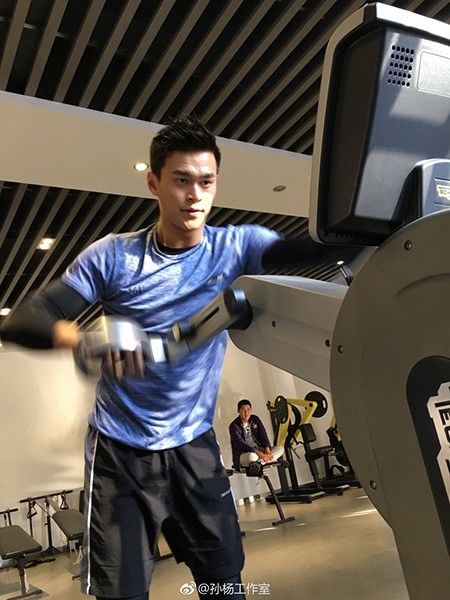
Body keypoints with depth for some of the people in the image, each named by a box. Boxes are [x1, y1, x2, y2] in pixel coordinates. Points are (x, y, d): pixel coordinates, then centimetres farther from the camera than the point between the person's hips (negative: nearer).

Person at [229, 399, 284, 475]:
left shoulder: (255, 419, 5)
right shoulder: (234, 426, -11)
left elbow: (263, 435, 0)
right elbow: (240, 444, -21)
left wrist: (267, 450, -19)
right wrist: (258, 452, -32)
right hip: (243, 455, -7)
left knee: (280, 449, -15)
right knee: (252, 456, -43)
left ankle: (258, 463, -28)